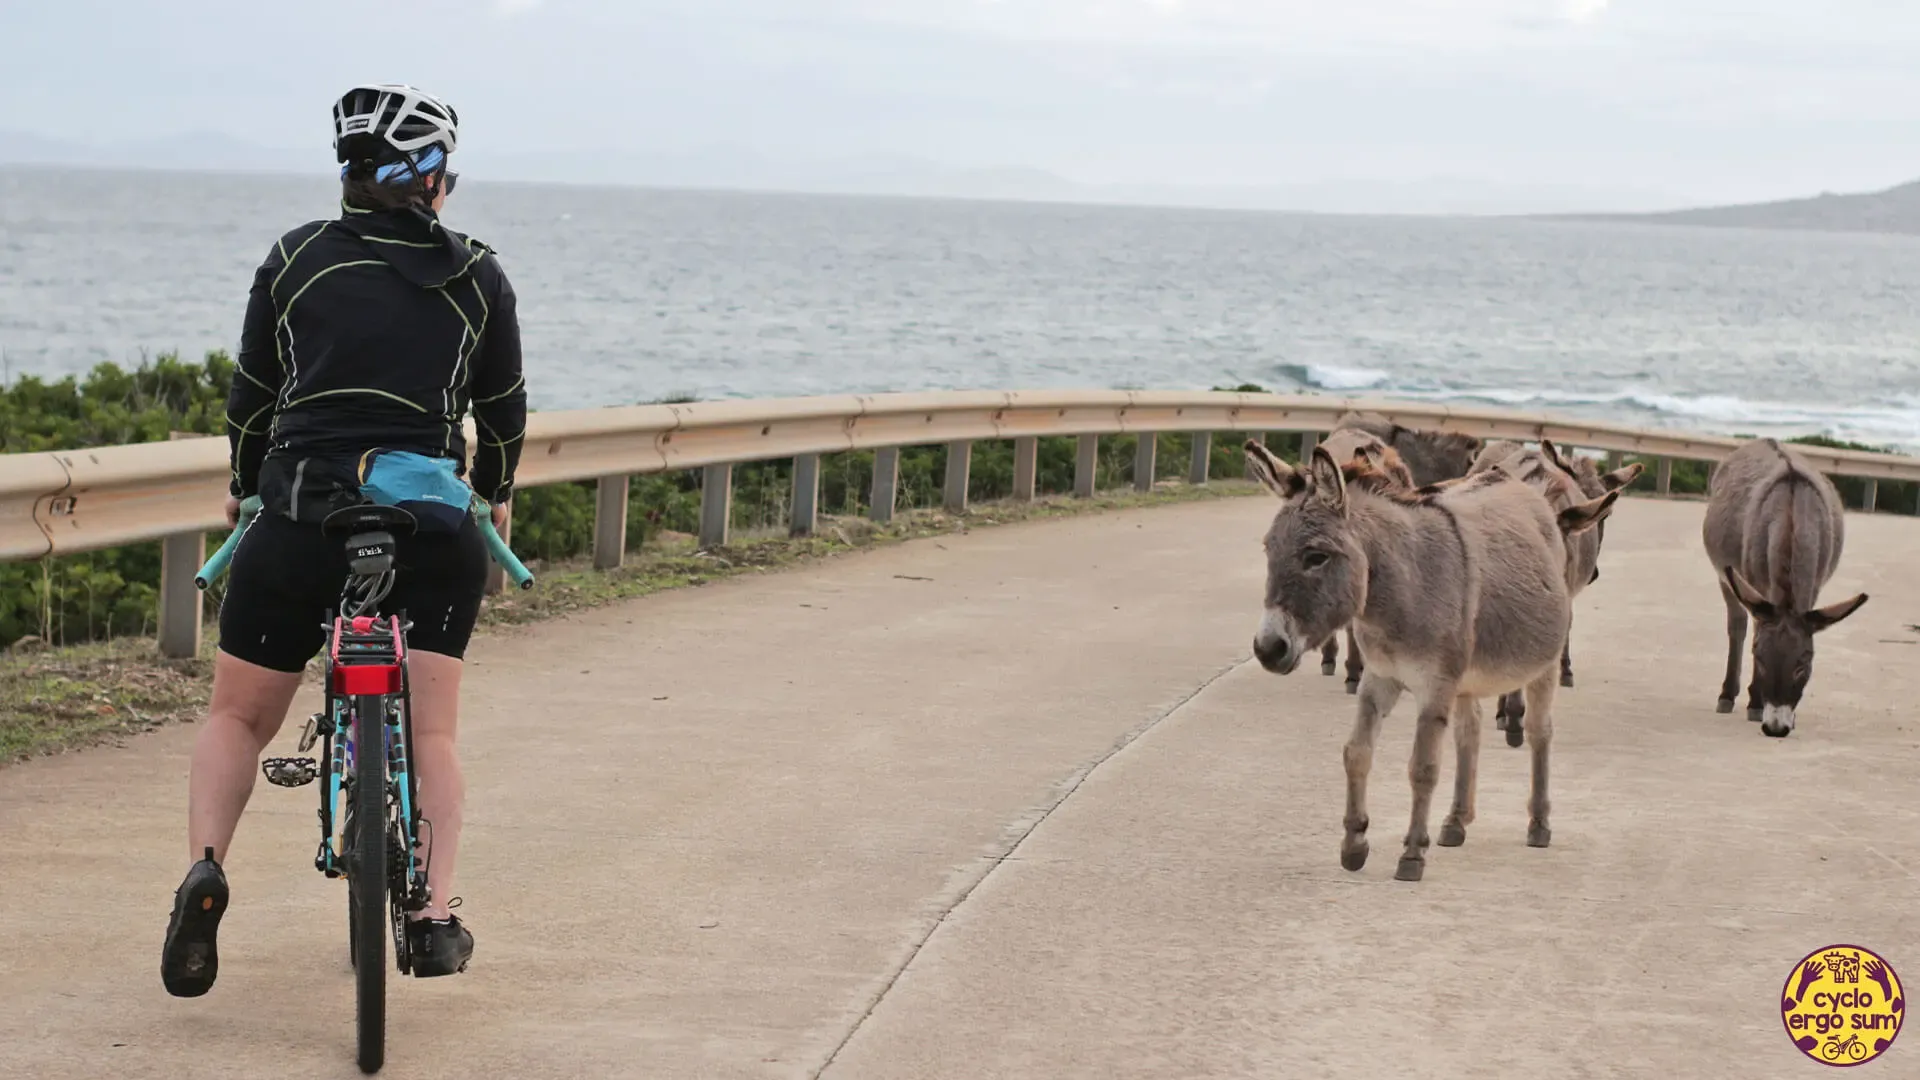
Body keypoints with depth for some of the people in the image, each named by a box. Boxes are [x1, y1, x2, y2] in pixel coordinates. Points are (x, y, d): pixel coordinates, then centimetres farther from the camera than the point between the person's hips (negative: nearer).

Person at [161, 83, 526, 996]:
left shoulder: (297, 259, 4)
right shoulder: (477, 276, 6)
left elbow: (252, 391, 11)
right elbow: (503, 406, 13)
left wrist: (244, 486, 28)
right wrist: (495, 494, 32)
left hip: (300, 518, 0)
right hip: (432, 532, 0)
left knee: (237, 717, 11)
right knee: (431, 733, 10)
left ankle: (205, 866, -12)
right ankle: (435, 915, -2)